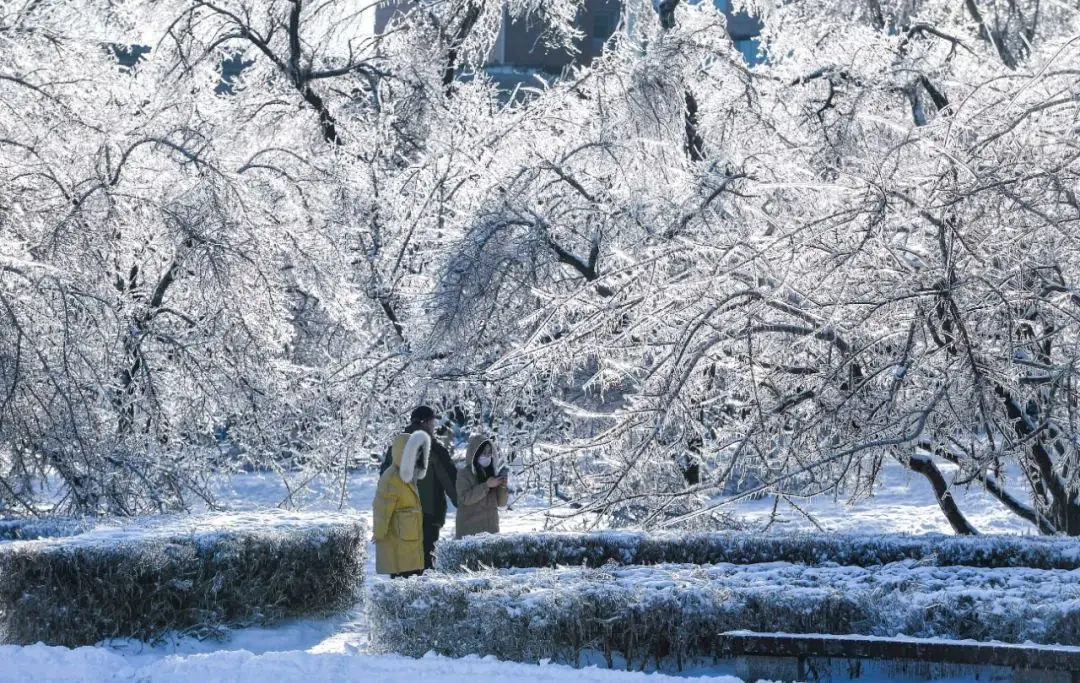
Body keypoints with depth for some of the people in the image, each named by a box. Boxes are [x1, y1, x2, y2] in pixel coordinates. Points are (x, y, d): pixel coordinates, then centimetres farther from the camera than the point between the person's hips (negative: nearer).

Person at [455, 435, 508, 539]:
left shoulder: (492, 473, 10)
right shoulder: (464, 474, -2)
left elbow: (501, 503, 9)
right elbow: (466, 498, -15)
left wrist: (503, 487, -9)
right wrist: (486, 485, -19)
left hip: (491, 527, 4)